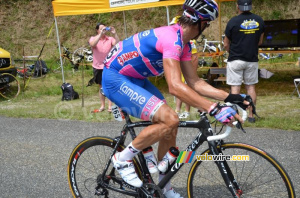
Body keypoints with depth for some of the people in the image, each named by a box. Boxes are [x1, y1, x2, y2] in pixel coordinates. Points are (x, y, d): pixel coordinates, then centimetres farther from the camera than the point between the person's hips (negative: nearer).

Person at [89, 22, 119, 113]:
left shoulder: (110, 39, -2)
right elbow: (93, 44, -23)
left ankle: (110, 106, 4)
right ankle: (102, 106, 20)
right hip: (98, 67, 1)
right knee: (101, 86, 12)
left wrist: (114, 33, -27)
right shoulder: (93, 38, -1)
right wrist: (101, 34, -32)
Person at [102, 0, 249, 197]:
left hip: (134, 78, 10)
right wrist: (214, 109, -39)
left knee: (170, 125, 7)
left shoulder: (182, 43, 5)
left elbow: (194, 82, 5)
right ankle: (123, 158, -5)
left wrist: (229, 96, -4)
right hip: (116, 79, -10)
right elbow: (175, 87, -36)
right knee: (170, 120, -22)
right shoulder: (172, 38, -27)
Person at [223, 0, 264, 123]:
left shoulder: (233, 21, -10)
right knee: (251, 87, 11)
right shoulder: (259, 20, 1)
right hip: (252, 59, 3)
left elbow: (226, 45, -3)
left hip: (235, 60, -3)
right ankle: (251, 115, 14)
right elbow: (260, 41, 11)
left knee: (235, 87, 1)